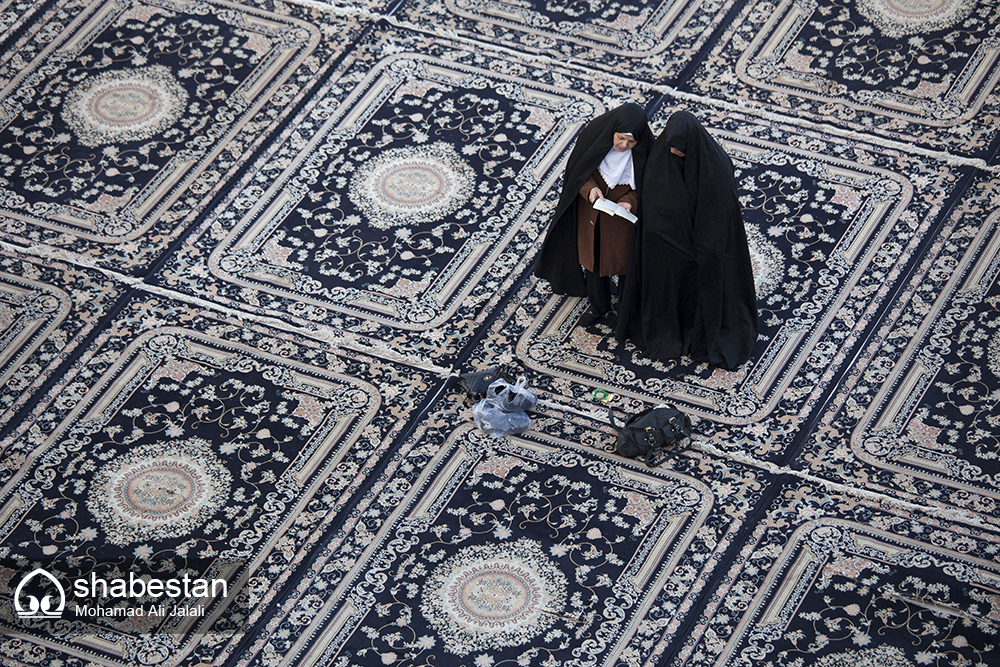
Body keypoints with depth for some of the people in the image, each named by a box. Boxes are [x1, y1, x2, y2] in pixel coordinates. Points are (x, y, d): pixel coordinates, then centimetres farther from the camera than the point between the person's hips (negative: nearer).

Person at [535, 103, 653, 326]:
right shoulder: (596, 132, -26)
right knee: (593, 254, 21)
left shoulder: (645, 150, -28)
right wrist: (590, 189, -30)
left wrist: (628, 203, -32)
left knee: (623, 257, 17)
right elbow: (578, 168, -12)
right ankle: (599, 304, 46)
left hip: (625, 213, -2)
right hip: (592, 205, 2)